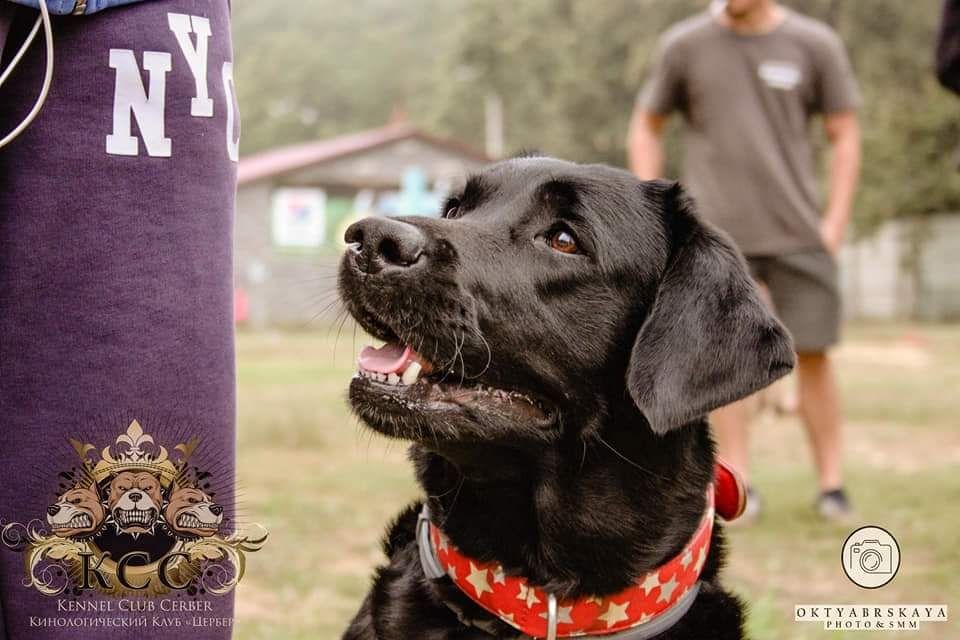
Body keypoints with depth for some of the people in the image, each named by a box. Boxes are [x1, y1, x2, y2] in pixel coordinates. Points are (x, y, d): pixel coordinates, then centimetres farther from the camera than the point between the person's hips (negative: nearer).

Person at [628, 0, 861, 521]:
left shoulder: (815, 44, 0)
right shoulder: (684, 45, 1)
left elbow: (844, 135, 7)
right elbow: (645, 128, 10)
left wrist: (836, 220, -1)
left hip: (797, 230, 0)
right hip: (716, 230, 0)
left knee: (812, 355, 0)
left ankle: (831, 483, 10)